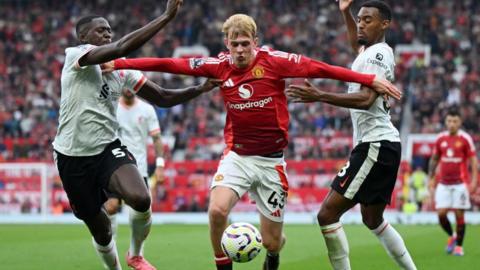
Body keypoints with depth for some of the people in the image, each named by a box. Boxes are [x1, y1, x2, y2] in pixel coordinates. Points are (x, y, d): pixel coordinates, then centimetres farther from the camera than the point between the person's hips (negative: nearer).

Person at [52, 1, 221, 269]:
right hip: (73, 156, -3)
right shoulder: (76, 56, -13)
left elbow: (163, 98, 12)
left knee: (141, 200, -25)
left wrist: (201, 89, -4)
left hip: (108, 149, 4)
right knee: (101, 230, 6)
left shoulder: (122, 72, 6)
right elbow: (123, 48, -28)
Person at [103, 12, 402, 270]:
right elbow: (172, 64, -4)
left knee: (271, 242, 4)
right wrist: (119, 63, -7)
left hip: (271, 161, -1)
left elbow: (319, 68, -13)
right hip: (237, 156, 1)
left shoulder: (273, 61, -10)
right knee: (217, 210, -27)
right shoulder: (220, 66, -4)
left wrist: (370, 80, -17)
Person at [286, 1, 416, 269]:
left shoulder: (378, 54, -13)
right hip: (382, 145, 11)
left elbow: (366, 99, -28)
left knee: (328, 213, -13)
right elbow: (357, 43, 43)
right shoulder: (371, 51, 16)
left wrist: (320, 96, -36)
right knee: (373, 221, 23)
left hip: (375, 144, -11)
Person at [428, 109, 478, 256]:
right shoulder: (440, 139, 6)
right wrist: (431, 179, 11)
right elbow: (434, 160, 16)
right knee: (441, 213, -5)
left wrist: (474, 181, -12)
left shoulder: (465, 139, -4)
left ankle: (459, 246, 10)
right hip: (443, 183, 3)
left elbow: (473, 161, -4)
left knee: (459, 215, -3)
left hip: (460, 183, -3)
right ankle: (452, 237, 22)